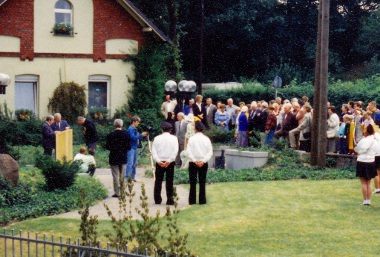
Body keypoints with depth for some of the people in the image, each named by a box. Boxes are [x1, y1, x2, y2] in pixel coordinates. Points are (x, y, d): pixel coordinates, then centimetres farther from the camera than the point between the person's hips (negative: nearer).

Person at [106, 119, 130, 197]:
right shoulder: (126, 135, -5)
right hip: (123, 158, 2)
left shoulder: (110, 135, -8)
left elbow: (107, 147, -7)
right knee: (122, 176, 11)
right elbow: (129, 147, -4)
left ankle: (117, 192, 1)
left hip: (113, 158, -2)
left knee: (115, 175, 2)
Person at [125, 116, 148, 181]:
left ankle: (133, 177, 20)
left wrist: (143, 135, 9)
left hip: (134, 148, 10)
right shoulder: (130, 129, -12)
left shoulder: (135, 129, 16)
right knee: (130, 163, -14)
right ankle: (127, 178, -15)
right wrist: (141, 135, -20)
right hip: (130, 148, -10)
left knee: (134, 163, 13)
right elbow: (133, 137, -22)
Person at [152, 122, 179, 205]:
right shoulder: (173, 138, 1)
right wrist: (169, 161, -13)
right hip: (170, 163, -1)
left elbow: (153, 151, -4)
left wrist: (158, 161, -10)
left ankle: (157, 200, 9)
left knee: (158, 181, 8)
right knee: (169, 182, 2)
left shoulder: (157, 138, 4)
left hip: (159, 162, 1)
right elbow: (175, 151, -10)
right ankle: (169, 200, 0)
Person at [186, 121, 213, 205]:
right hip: (203, 163, 2)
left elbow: (188, 152, -11)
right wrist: (203, 161, -10)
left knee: (193, 182, 4)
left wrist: (195, 161, -11)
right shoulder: (206, 139, 1)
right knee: (202, 182, 6)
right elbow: (210, 152, -5)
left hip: (193, 163, -2)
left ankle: (192, 200, 3)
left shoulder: (191, 139, -5)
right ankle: (202, 200, 5)